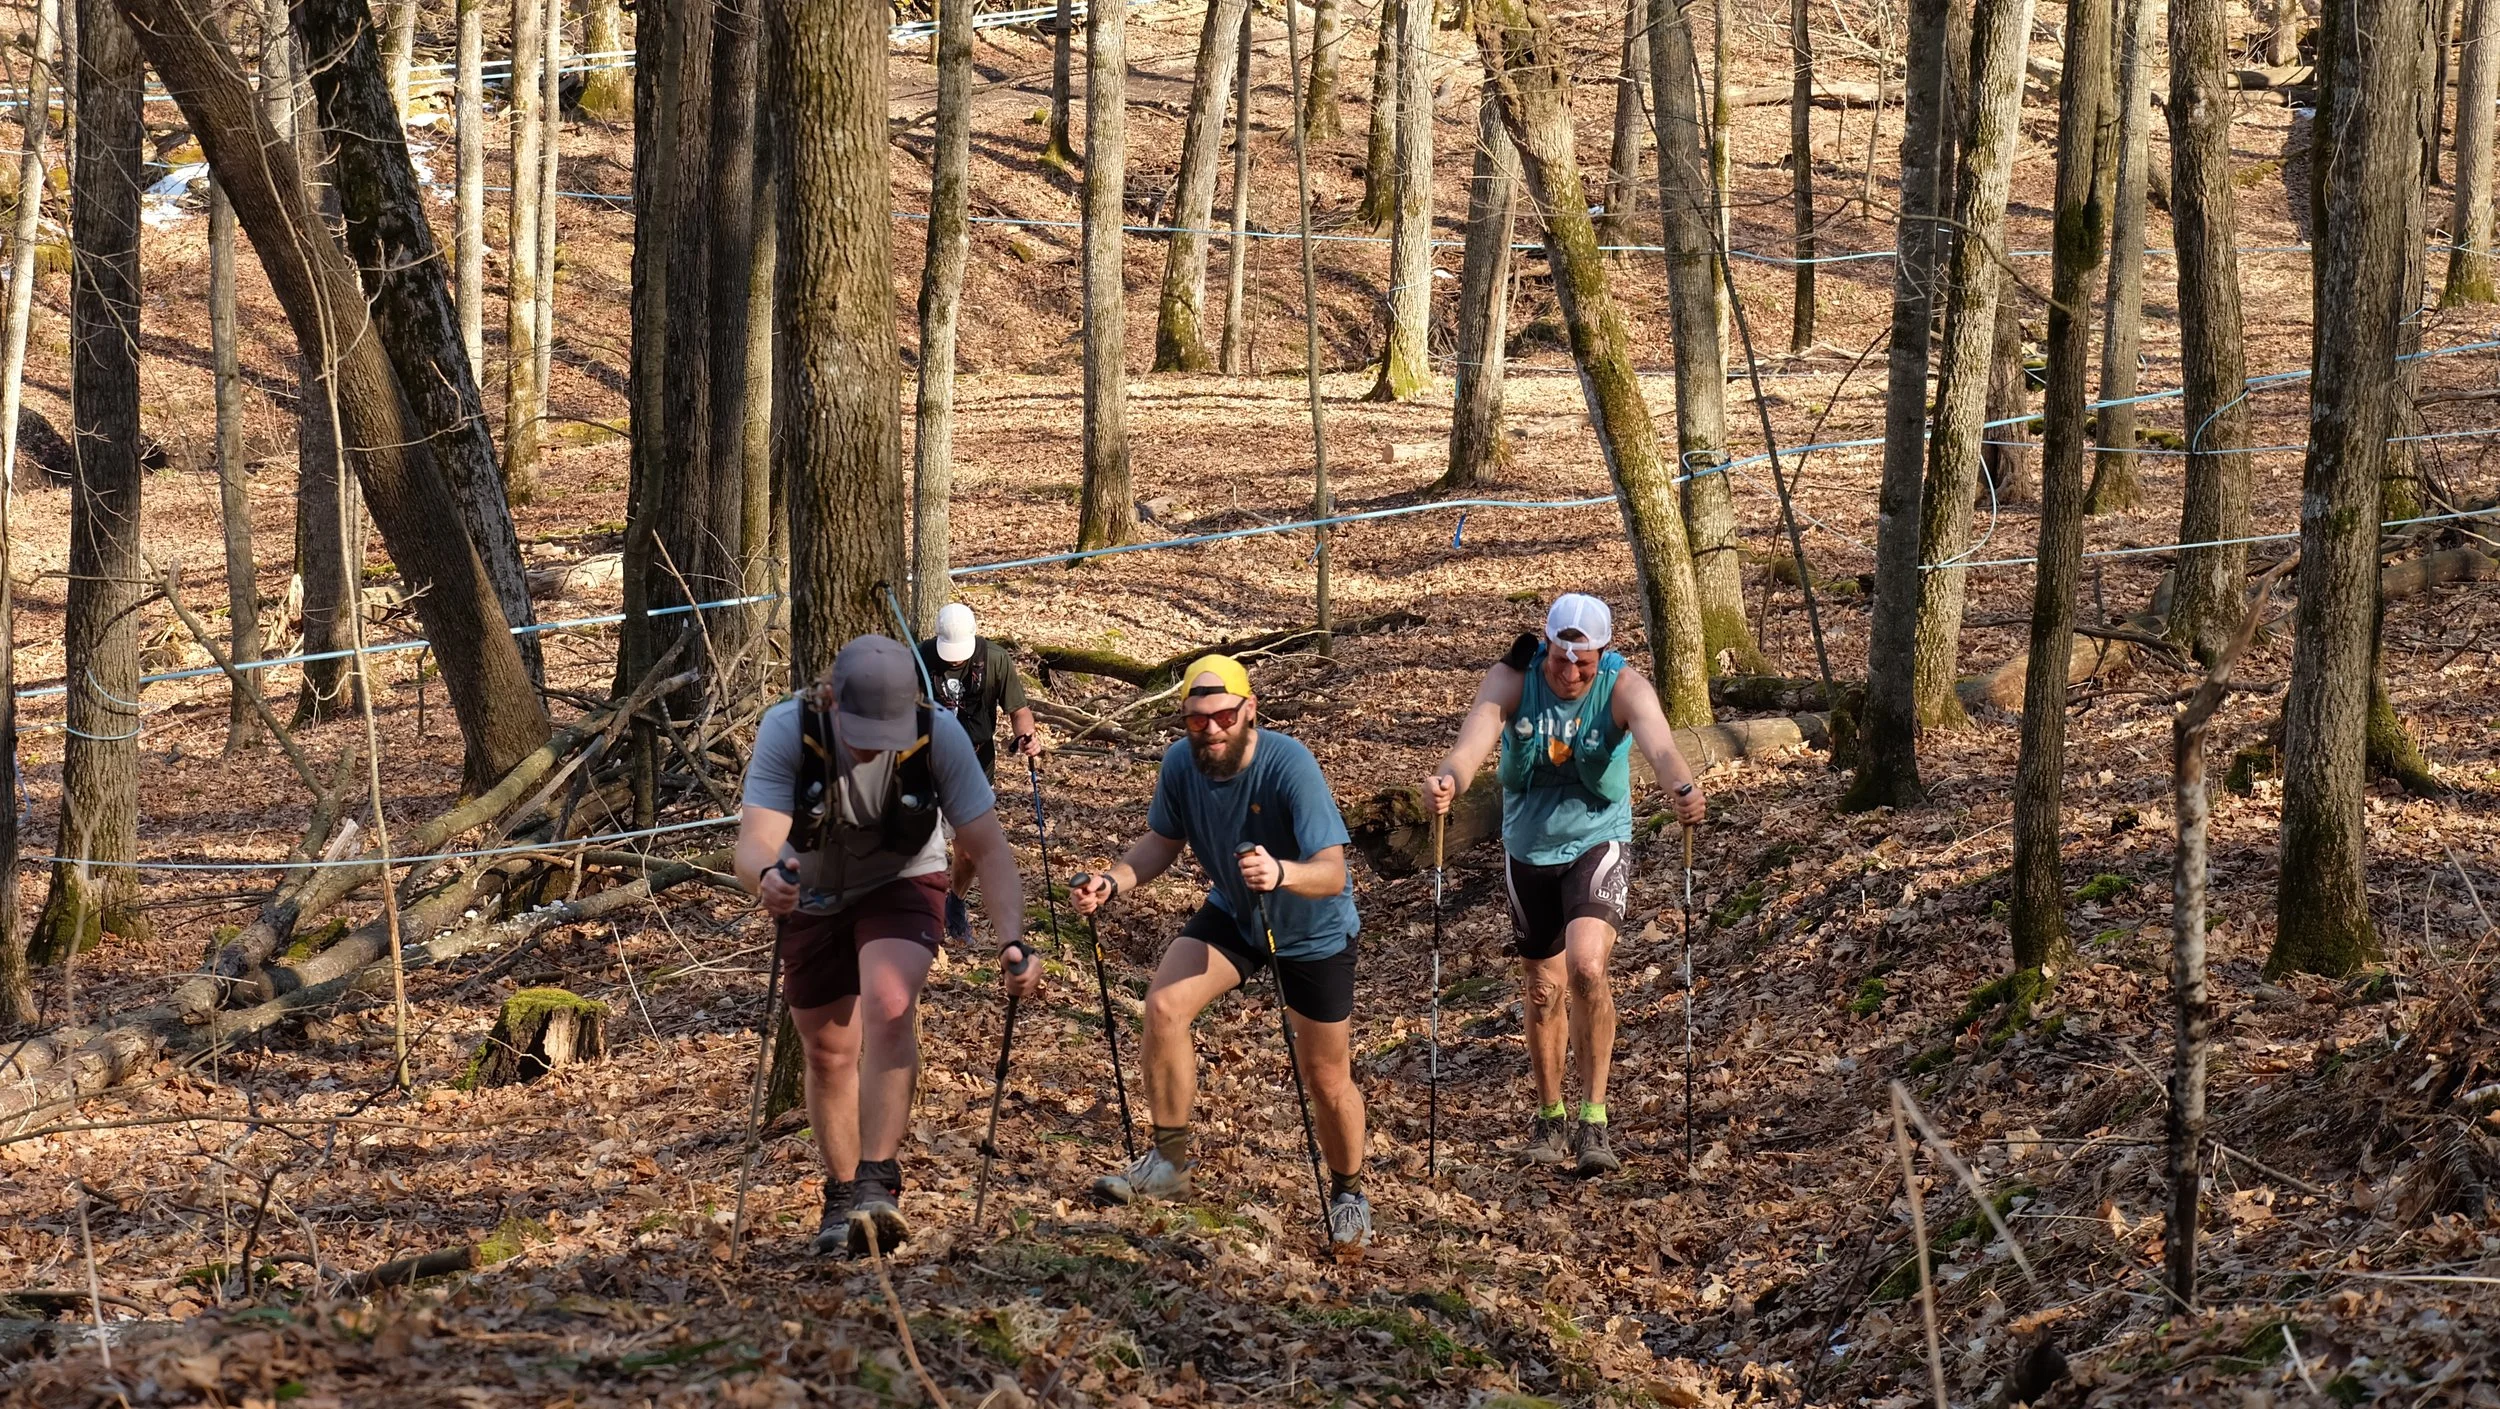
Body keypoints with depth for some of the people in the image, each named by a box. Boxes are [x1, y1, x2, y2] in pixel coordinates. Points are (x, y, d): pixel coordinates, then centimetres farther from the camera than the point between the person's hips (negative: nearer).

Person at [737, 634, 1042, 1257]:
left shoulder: (939, 736, -29)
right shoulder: (787, 731, -31)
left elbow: (988, 849, -26)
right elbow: (754, 844, -40)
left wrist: (1012, 940, -41)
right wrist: (766, 877, -64)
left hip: (900, 885, -1)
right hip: (813, 896, 1)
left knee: (889, 1006, -28)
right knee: (829, 1052, 9)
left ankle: (877, 1182, -27)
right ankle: (842, 1199, 30)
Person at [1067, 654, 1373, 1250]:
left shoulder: (1289, 765, -34)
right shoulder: (1182, 763, -19)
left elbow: (1332, 872, -39)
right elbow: (1162, 841, -2)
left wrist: (1282, 873, -61)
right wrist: (1113, 882, -21)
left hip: (1313, 931, -4)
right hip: (1232, 915, 4)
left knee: (1327, 1079, 4)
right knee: (1163, 1005, -19)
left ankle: (1349, 1193, 31)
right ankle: (1169, 1161, -4)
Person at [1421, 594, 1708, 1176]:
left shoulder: (1624, 688, -18)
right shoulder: (1512, 679, -15)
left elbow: (1657, 742, -36)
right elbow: (1474, 740, -32)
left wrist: (1682, 787, -59)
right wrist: (1448, 780, -55)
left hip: (1599, 843, -2)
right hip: (1530, 849, 3)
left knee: (1587, 967, -24)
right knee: (1543, 991, 12)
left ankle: (1593, 1118, -15)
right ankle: (1550, 1117, 32)